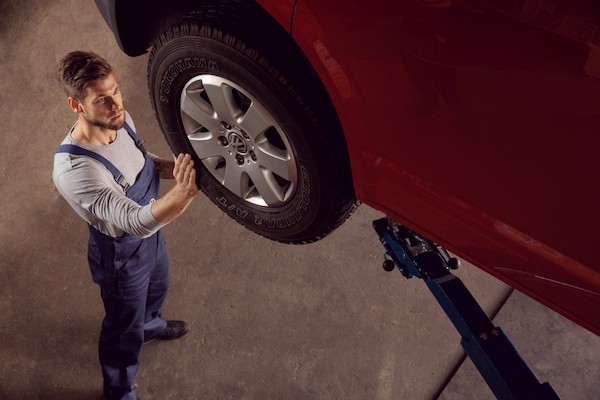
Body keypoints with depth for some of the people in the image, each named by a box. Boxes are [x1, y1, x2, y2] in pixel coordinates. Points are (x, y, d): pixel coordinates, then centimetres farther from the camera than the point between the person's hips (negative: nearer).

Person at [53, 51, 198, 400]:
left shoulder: (121, 120, -17)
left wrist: (170, 167, -18)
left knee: (157, 287, 36)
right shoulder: (73, 169, -41)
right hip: (121, 255, -7)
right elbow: (137, 222, -48)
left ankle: (150, 323, 71)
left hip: (151, 234, 7)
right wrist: (183, 193, -66)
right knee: (124, 330, 19)